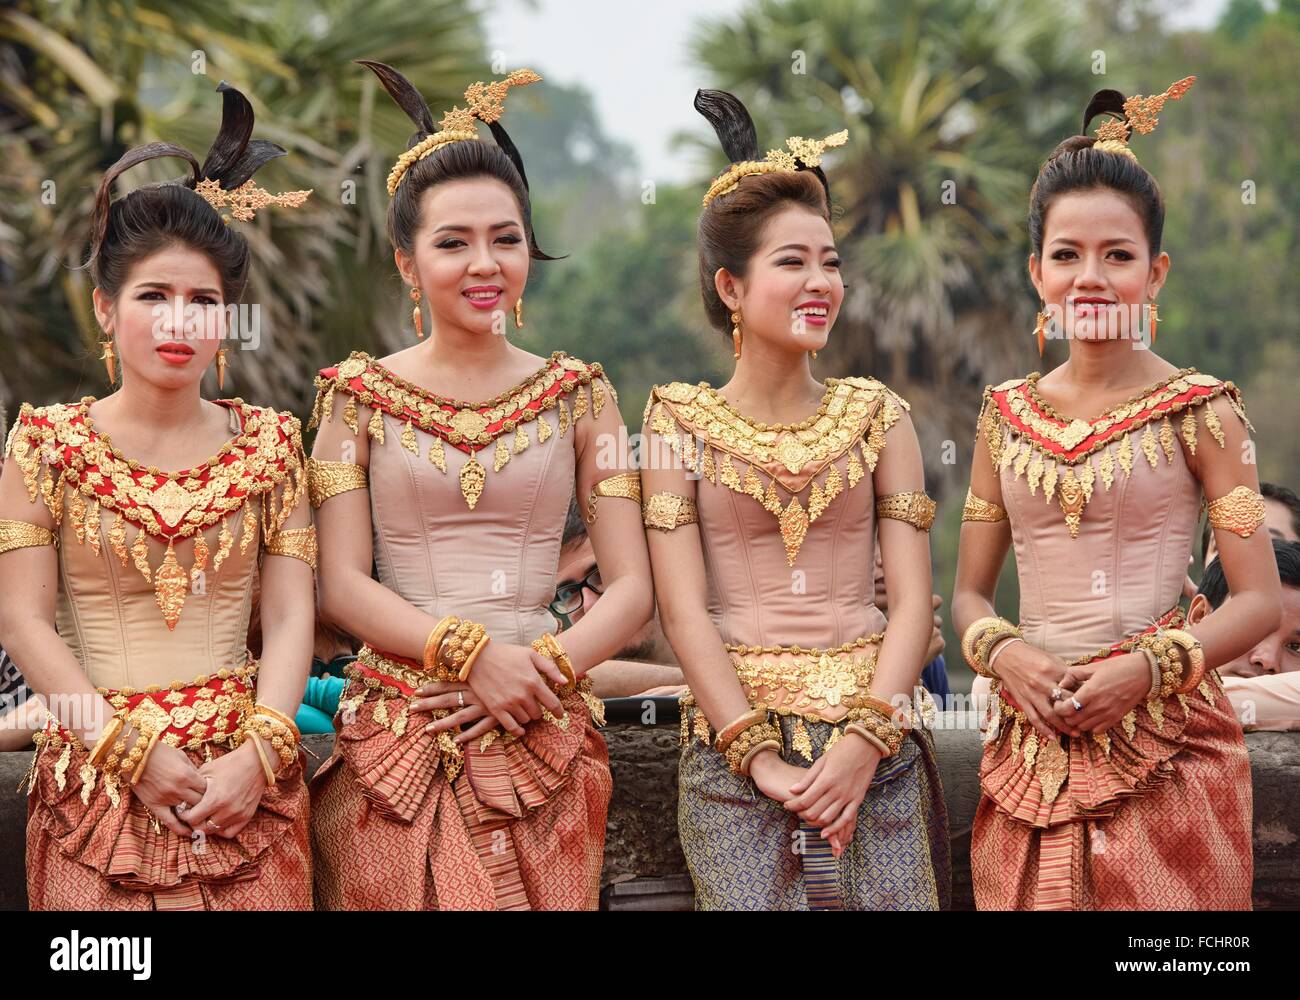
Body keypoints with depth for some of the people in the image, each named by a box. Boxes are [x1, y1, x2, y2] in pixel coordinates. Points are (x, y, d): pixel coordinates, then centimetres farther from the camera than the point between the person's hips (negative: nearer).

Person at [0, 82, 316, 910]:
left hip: (244, 774, 2)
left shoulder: (269, 442, 6)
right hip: (99, 771, -1)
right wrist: (135, 750, -12)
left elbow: (293, 614, 1)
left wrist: (260, 753, -13)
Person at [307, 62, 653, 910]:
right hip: (398, 735, -1)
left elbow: (633, 587, 2)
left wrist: (542, 668, -14)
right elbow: (341, 586, -3)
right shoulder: (362, 396, 4)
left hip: (543, 736, 1)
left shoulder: (579, 395, 7)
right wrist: (472, 654, -16)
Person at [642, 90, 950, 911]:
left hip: (876, 736, 2)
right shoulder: (681, 421, 4)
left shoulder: (877, 413, 9)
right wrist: (761, 756, -12)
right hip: (734, 738, -1)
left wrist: (863, 740, -10)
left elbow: (912, 597, 3)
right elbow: (684, 608, -3)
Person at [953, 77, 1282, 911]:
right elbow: (970, 592, 13)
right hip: (1030, 744, 3)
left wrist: (1147, 668, -17)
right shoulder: (1006, 414, 8)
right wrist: (1004, 653, -7)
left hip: (1166, 743, -3)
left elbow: (1259, 601, -4)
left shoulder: (1200, 411, -2)